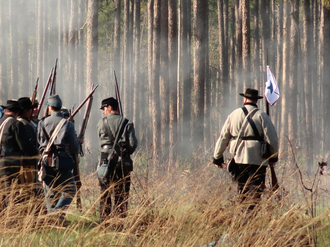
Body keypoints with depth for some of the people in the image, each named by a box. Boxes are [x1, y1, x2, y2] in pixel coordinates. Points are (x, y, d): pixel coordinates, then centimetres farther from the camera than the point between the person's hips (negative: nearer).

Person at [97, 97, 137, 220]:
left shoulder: (102, 123, 0)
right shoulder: (127, 123, 1)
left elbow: (101, 140, 9)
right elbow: (133, 143, -5)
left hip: (106, 160, -1)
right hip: (123, 162, 1)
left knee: (105, 193, 6)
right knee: (121, 193, 5)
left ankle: (104, 220, 4)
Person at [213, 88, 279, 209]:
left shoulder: (234, 115, 8)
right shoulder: (261, 116, -3)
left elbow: (223, 137, 11)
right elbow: (272, 138, -7)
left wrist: (217, 157, 20)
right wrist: (273, 157, 7)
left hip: (239, 158, 3)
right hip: (257, 159, -3)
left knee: (242, 191, 14)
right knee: (255, 193, -2)